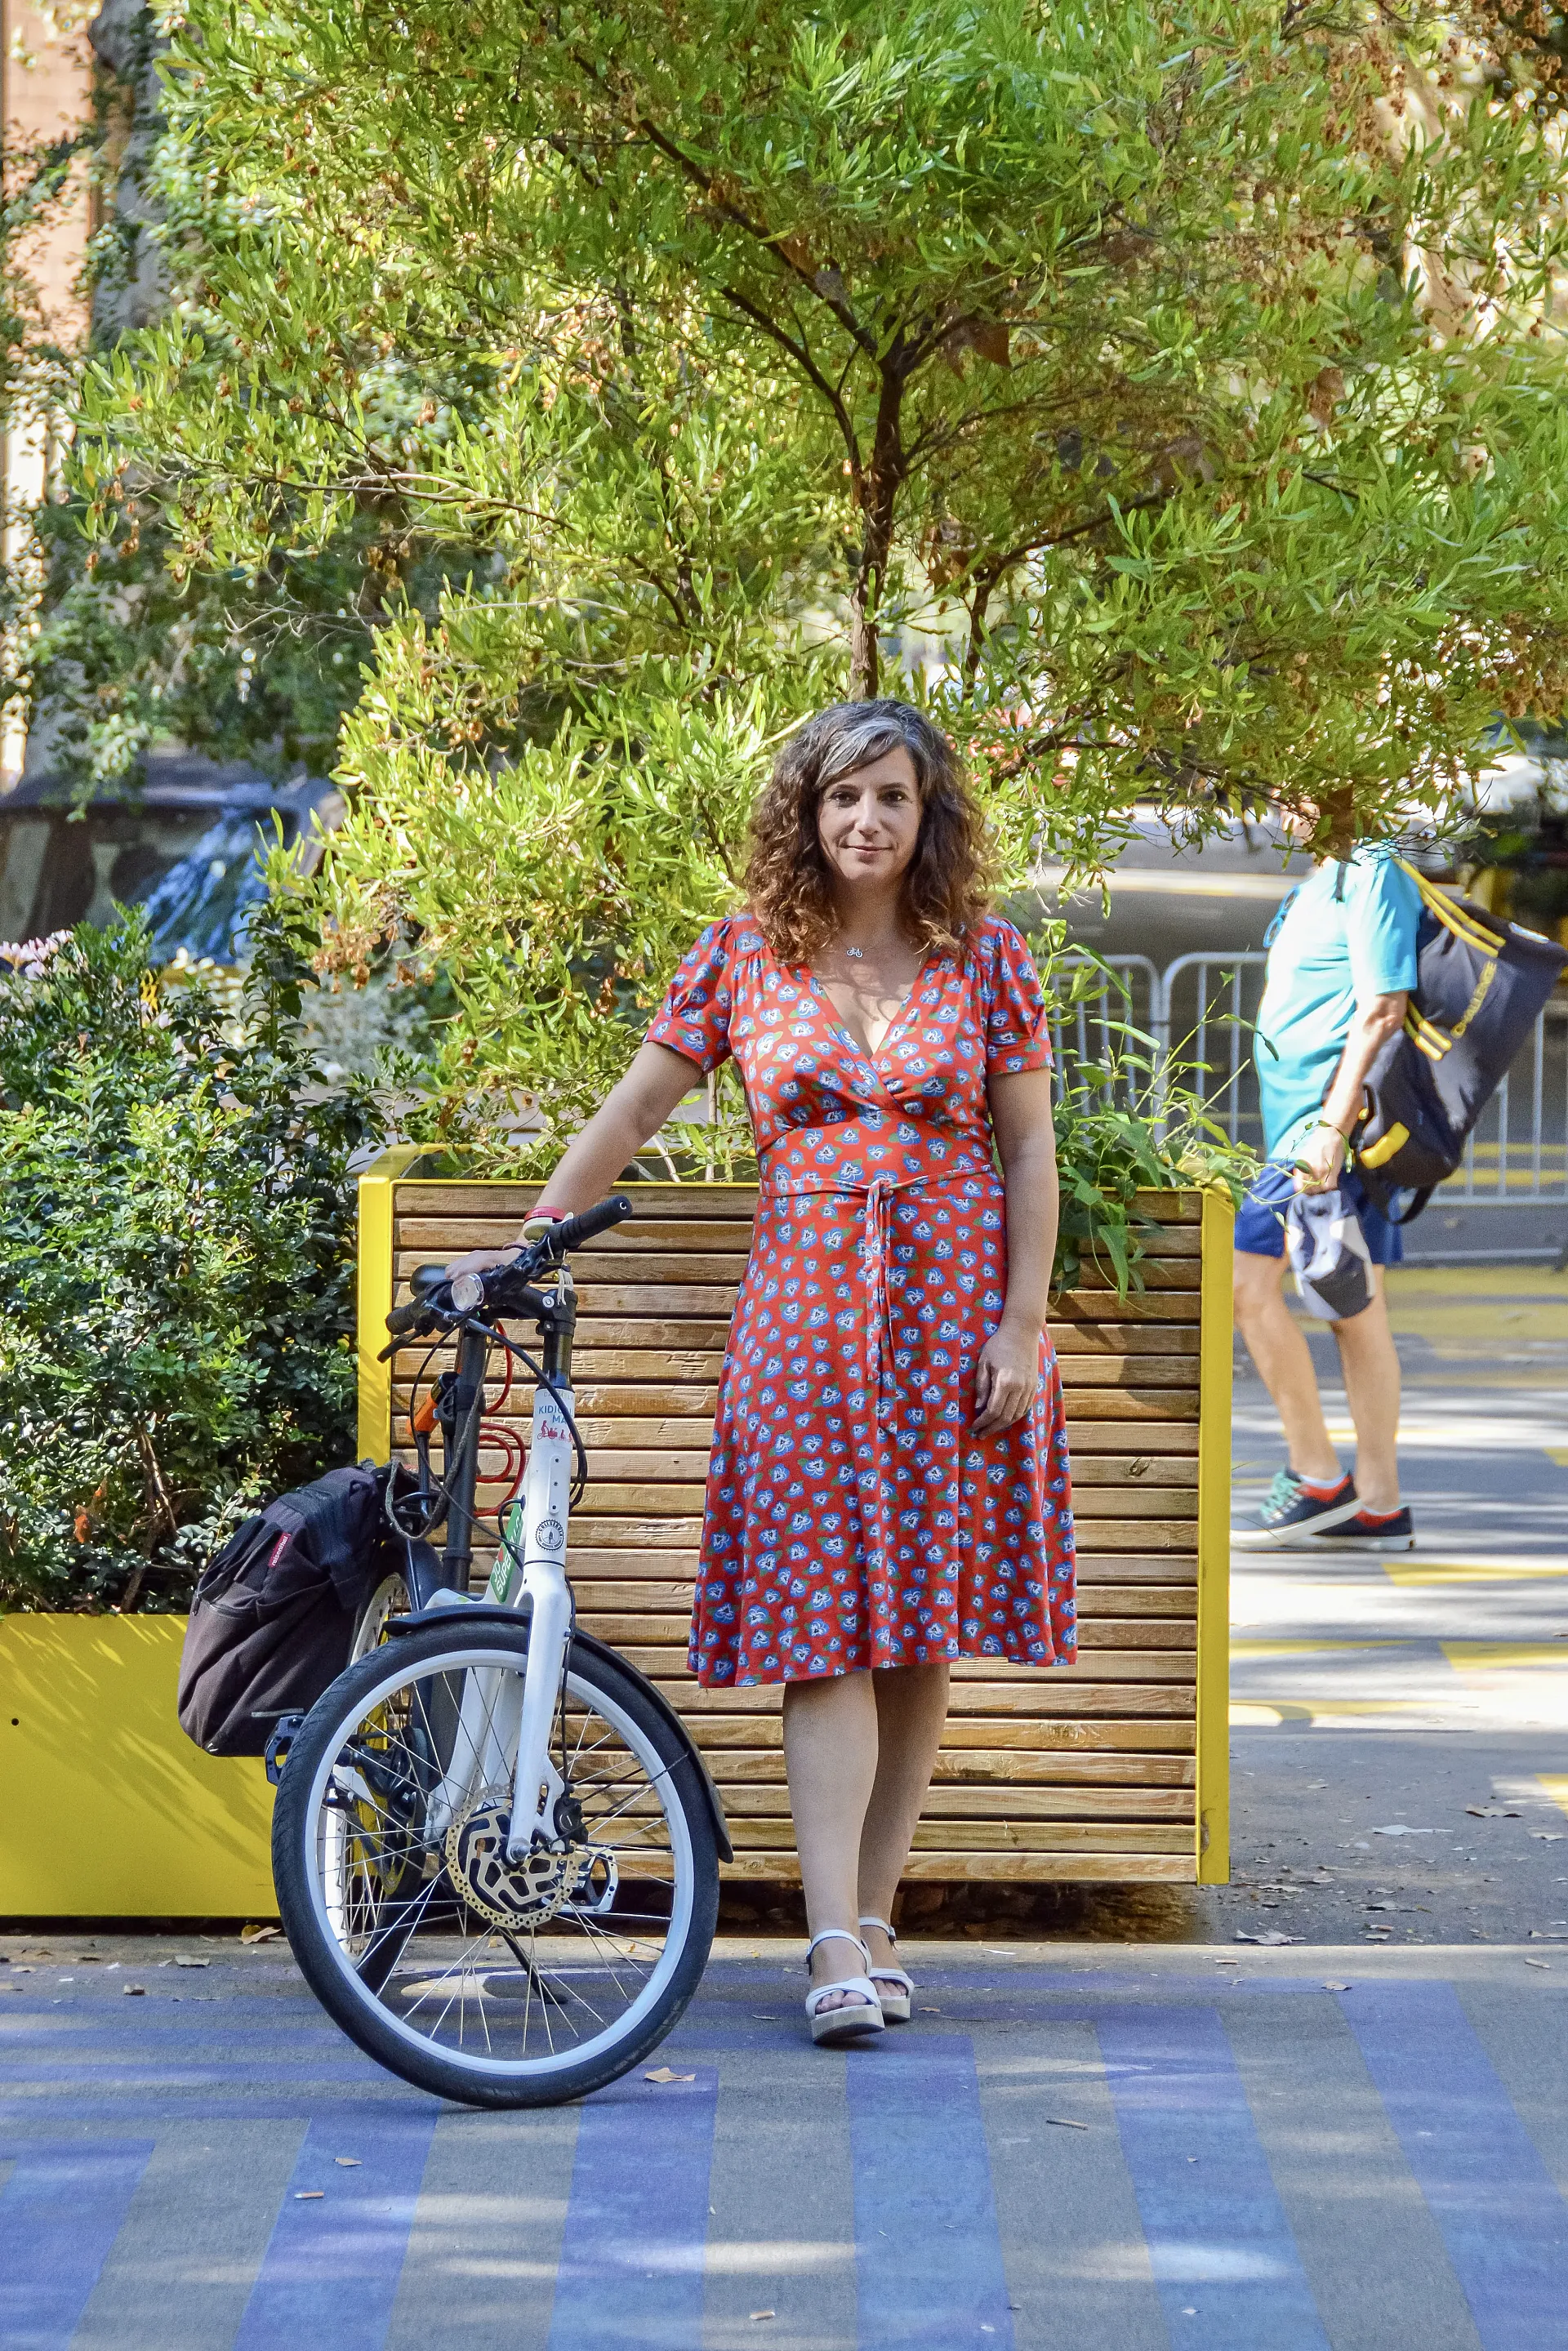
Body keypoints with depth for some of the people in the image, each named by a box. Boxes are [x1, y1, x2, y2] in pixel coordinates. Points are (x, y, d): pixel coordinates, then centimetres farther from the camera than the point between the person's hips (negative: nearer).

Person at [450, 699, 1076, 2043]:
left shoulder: (983, 957, 4)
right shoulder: (746, 952, 5)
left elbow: (1029, 1149, 4)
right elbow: (634, 1110, 9)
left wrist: (1022, 1326, -4)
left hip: (956, 1307, 1)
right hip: (807, 1307, -1)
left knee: (922, 1628, 2)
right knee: (826, 1626, -9)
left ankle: (874, 1918, 10)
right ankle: (838, 1945, -14)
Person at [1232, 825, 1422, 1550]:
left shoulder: (1373, 874, -12)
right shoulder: (1323, 881, 19)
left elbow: (1382, 1009, -19)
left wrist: (1331, 1127, -24)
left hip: (1339, 1113, -10)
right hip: (1310, 1118, 10)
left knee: (1248, 1279, -12)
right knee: (1356, 1309, 8)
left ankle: (1316, 1477, -8)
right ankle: (1378, 1506, 9)